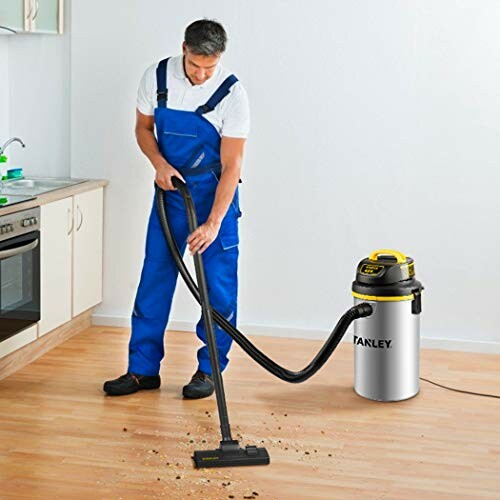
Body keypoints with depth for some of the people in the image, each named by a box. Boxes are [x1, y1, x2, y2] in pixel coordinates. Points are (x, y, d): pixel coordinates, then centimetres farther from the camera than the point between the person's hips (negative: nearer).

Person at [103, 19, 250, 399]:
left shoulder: (232, 94, -19)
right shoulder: (157, 77, -9)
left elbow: (231, 164, -20)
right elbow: (143, 128, 6)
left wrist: (213, 223, -26)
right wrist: (160, 164, -14)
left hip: (215, 193, -3)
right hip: (171, 188, 3)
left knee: (218, 284, -2)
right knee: (154, 277, 3)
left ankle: (209, 370, 11)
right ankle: (143, 369, 11)